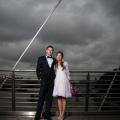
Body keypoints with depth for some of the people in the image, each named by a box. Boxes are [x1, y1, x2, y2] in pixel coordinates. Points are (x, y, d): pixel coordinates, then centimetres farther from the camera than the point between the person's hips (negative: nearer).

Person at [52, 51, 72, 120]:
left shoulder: (65, 63, 4)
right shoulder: (55, 64, 12)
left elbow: (68, 73, 6)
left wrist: (70, 83, 4)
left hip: (64, 81, -3)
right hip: (57, 81, 3)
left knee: (64, 98, -1)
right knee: (59, 97, 4)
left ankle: (63, 114, 5)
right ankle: (60, 113, 11)